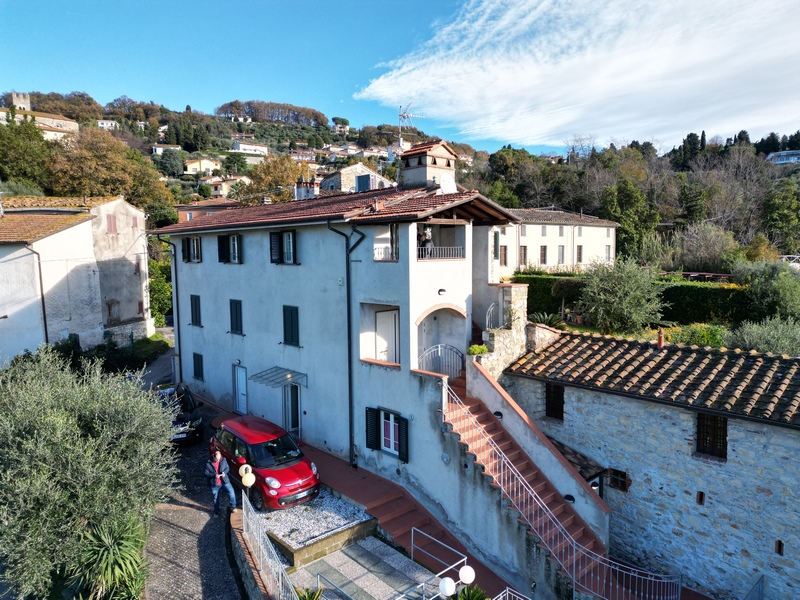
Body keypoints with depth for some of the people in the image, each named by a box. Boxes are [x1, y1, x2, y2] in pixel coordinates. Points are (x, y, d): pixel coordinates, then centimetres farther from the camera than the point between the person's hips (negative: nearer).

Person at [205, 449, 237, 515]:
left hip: (224, 481, 1)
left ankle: (233, 506, 6)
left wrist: (224, 472, -20)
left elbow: (227, 468, 2)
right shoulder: (208, 463, -15)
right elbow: (206, 473, -10)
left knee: (231, 492, -13)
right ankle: (216, 511, 36)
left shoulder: (223, 460, -9)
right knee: (216, 498, 15)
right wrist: (214, 475, -26)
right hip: (214, 483, 0)